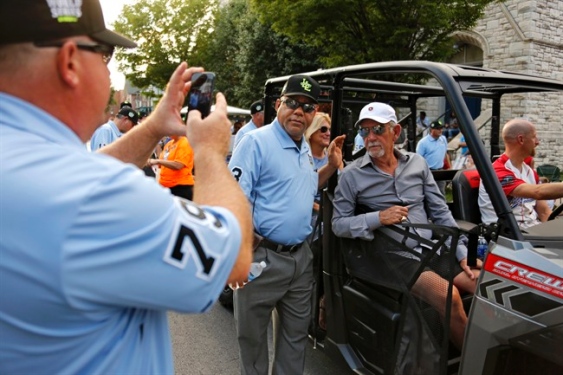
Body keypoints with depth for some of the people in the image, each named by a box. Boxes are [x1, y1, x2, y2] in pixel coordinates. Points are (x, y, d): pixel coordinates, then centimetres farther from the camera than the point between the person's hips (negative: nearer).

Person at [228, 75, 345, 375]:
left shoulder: (305, 149, 11)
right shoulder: (256, 142, -14)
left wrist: (332, 166, 11)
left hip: (301, 256, 8)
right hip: (262, 257, -7)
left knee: (295, 334, 21)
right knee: (252, 336, 12)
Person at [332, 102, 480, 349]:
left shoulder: (417, 163, 11)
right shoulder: (351, 175, -1)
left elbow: (440, 212, 12)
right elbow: (338, 224, -2)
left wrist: (463, 253, 3)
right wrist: (379, 218, -15)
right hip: (393, 256, -5)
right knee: (449, 295, -26)